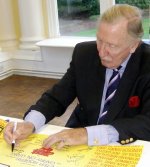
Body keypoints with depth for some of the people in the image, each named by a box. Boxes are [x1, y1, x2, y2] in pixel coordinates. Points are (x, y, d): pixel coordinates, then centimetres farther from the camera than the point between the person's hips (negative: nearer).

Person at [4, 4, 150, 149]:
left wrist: (90, 134, -35)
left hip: (124, 147, -1)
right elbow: (56, 97, -2)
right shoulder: (83, 53, -8)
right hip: (79, 142, 2)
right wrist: (30, 123, -22)